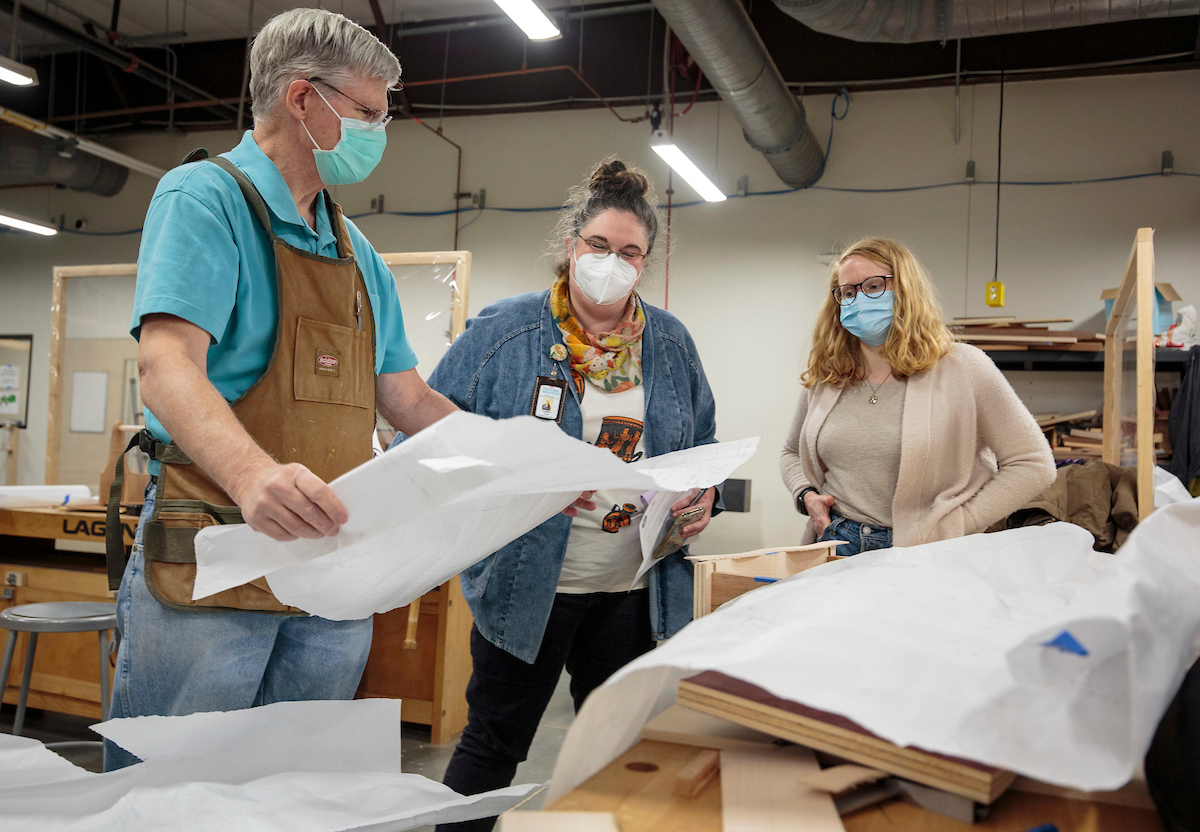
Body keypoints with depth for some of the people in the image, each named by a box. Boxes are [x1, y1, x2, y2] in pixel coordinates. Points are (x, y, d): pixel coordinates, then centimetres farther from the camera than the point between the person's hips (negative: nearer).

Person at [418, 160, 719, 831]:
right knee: (494, 744, 9)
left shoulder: (671, 343, 7)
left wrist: (704, 495, -6)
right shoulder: (503, 331, -4)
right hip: (527, 581, -3)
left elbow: (704, 445, 16)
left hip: (635, 590, 4)